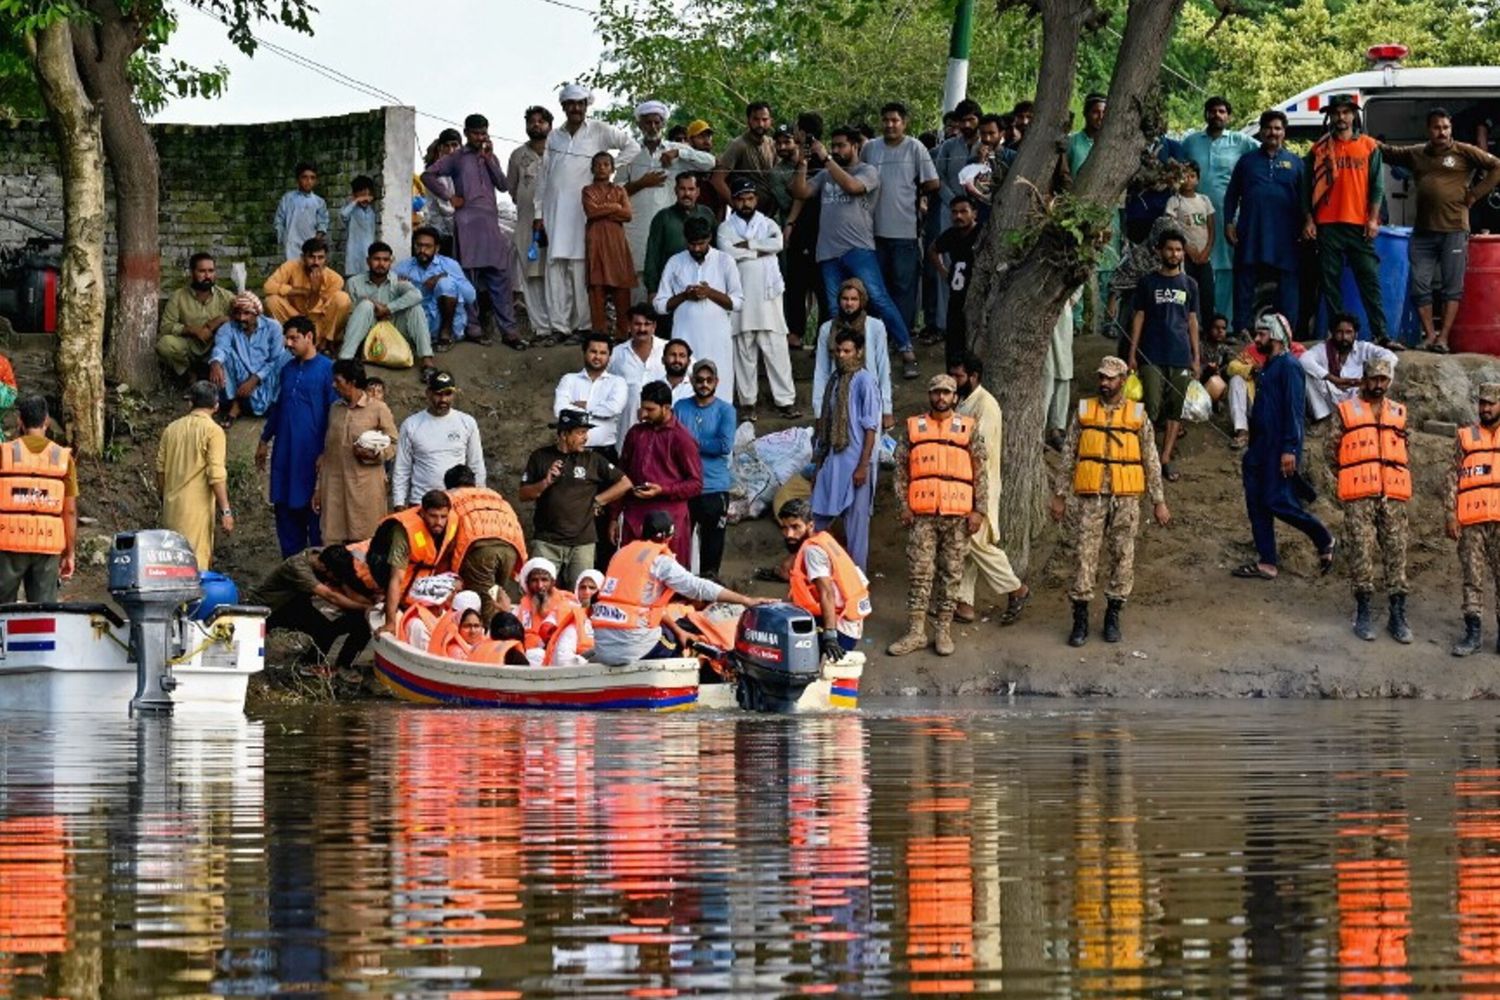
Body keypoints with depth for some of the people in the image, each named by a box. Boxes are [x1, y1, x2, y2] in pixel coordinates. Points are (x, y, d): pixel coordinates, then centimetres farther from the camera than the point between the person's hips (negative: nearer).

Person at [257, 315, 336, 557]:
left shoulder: (327, 370, -7)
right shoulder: (287, 370, 12)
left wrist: (326, 454, -13)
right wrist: (264, 441, 21)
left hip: (312, 453, -6)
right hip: (285, 453, 6)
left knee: (314, 511, -3)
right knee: (285, 509, 8)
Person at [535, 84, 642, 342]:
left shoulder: (599, 131, 4)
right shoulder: (554, 136, 14)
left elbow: (632, 146, 5)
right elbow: (543, 176, 14)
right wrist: (539, 212, 10)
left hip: (583, 211, -3)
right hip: (554, 211, 3)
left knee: (580, 270, -6)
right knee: (556, 268, -1)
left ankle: (582, 325, -2)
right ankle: (559, 326, 1)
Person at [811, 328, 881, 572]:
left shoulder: (864, 380, -9)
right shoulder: (835, 380, 13)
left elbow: (871, 428, -12)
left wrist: (863, 466, -17)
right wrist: (819, 461, 18)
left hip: (854, 462, -7)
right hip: (831, 461, 7)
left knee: (856, 521, -1)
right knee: (817, 517, 8)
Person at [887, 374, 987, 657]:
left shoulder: (968, 430, 6)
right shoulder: (914, 428, 8)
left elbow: (980, 473, 5)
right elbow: (901, 471, 8)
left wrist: (979, 510, -3)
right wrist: (904, 507, -2)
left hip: (958, 515, 0)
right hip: (922, 515, 0)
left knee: (951, 573, 4)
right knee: (920, 572, -2)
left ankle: (943, 631, 10)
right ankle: (916, 631, 1)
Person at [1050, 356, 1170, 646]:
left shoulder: (1138, 416, 4)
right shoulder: (1084, 412, 5)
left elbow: (1151, 462, 6)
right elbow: (1068, 457, 7)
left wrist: (1159, 502, 4)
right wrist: (1059, 496, 4)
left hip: (1126, 498, 0)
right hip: (1091, 497, 0)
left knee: (1123, 557, 4)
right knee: (1084, 555, -2)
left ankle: (1113, 616, 16)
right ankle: (1080, 619, 5)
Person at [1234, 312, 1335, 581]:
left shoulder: (1289, 367, -12)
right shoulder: (1268, 368, 18)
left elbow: (1294, 409, -18)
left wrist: (1290, 449, -23)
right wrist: (1251, 452, 22)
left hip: (1279, 448, -10)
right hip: (1260, 448, 10)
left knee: (1277, 501, -10)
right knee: (1257, 503, 6)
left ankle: (1324, 540, 8)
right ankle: (1266, 563, 9)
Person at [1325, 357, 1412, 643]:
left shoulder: (1399, 413, 14)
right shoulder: (1346, 411, 5)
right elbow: (1332, 451, 7)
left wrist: (1400, 477, 12)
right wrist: (1351, 477, 6)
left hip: (1393, 496, 3)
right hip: (1359, 498, -3)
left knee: (1396, 553, 1)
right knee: (1361, 552, -3)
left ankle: (1398, 616, 5)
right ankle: (1363, 614, 5)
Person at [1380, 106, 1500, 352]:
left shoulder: (1464, 152, 2)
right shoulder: (1416, 154, 15)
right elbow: (1387, 153, 25)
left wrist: (1475, 194, -4)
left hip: (1454, 231, -4)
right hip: (1423, 232, 4)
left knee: (1451, 287, -3)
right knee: (1420, 286, 1)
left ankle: (1443, 337, -2)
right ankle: (1429, 334, 8)